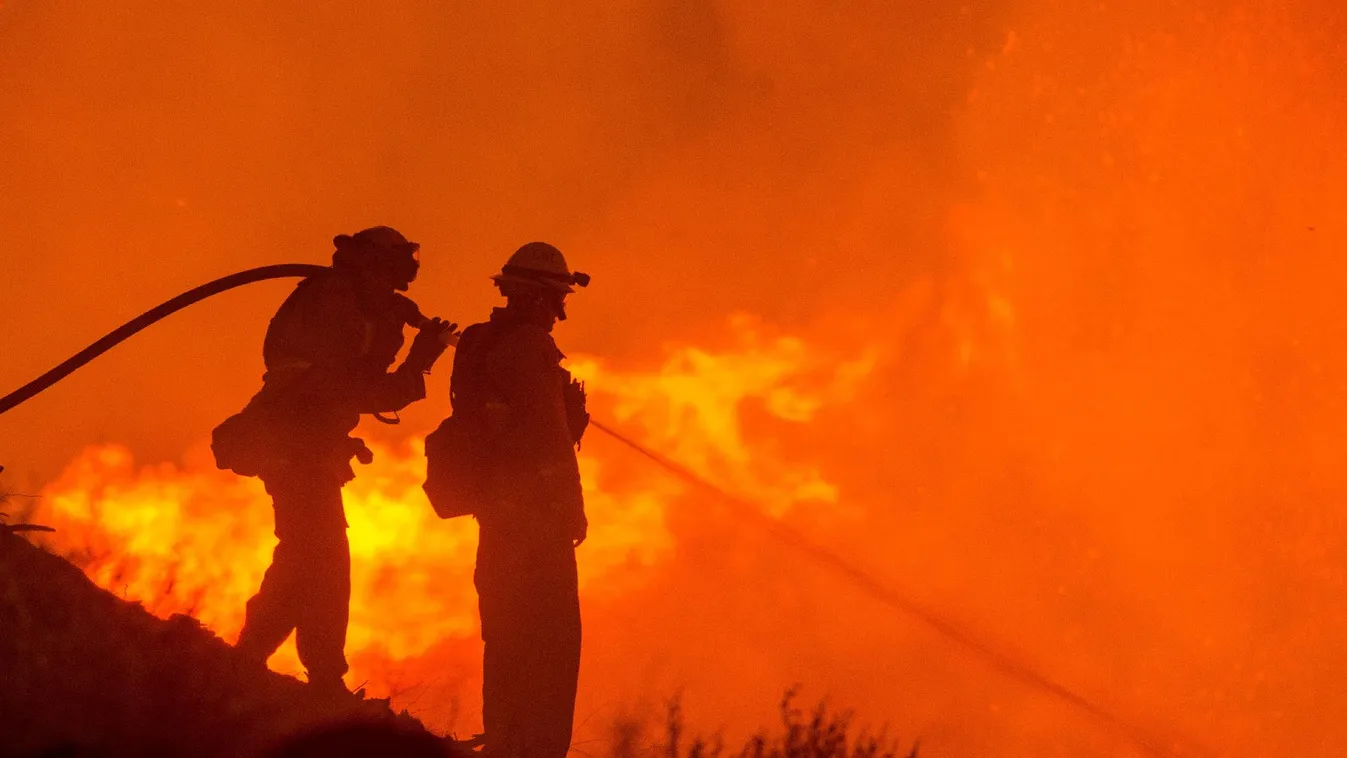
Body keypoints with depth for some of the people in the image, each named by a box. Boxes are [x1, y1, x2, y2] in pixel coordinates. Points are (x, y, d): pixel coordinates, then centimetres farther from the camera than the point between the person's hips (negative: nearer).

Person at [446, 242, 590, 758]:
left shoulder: (481, 344, 14)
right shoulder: (530, 346, -14)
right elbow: (550, 433, -18)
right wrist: (572, 506, -13)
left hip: (498, 508, 10)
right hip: (537, 509, -10)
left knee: (508, 635, 15)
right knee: (553, 637, -9)